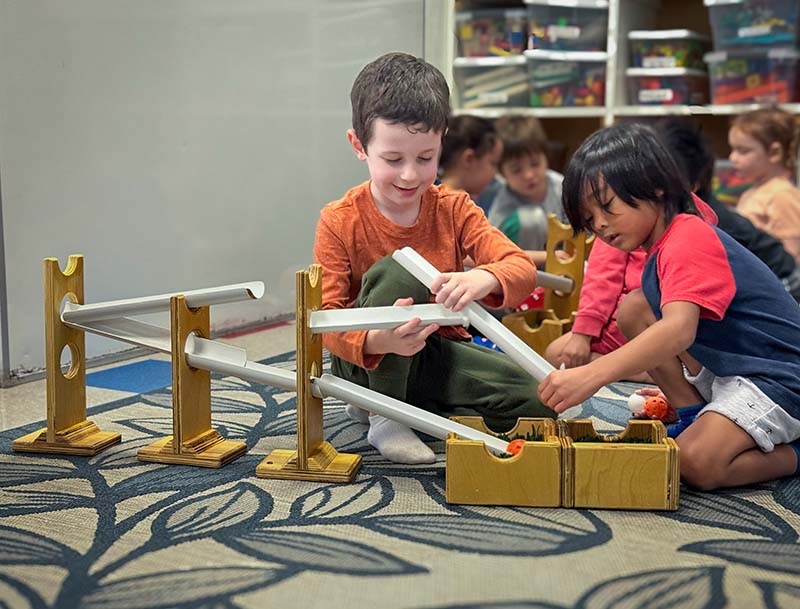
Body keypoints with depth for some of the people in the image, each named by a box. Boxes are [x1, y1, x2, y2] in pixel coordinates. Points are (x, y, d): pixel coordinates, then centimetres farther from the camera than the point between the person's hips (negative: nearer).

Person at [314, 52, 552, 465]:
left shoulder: (454, 210, -5)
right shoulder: (339, 221, -13)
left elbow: (522, 269, -15)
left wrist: (485, 278, -41)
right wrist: (376, 341, -42)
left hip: (439, 356, 4)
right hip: (368, 363, -3)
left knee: (536, 404, -18)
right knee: (395, 272, -33)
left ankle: (414, 407, 2)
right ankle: (385, 415, -17)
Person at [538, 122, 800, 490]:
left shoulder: (688, 241, -21)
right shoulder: (665, 242, 10)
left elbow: (679, 331, -38)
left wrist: (591, 375, -48)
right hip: (726, 372, 10)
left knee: (694, 462, -29)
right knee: (634, 309, 0)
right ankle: (694, 416, 2)